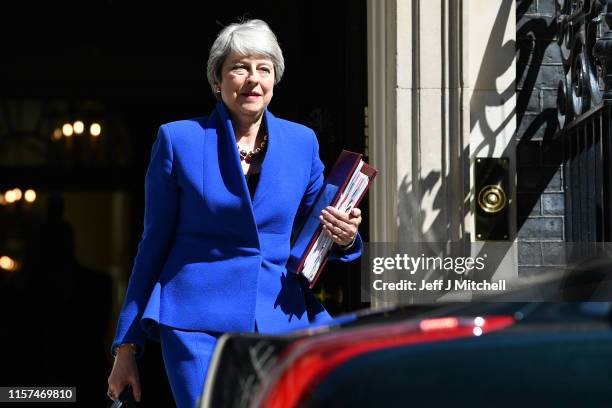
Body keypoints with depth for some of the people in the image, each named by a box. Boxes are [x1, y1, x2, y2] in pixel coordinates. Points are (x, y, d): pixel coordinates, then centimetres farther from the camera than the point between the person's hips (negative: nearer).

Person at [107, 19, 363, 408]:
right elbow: (154, 244, 6)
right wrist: (127, 347, 5)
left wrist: (344, 238, -7)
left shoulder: (302, 142, 11)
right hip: (199, 326, -3)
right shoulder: (179, 139, 2)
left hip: (281, 323, 3)